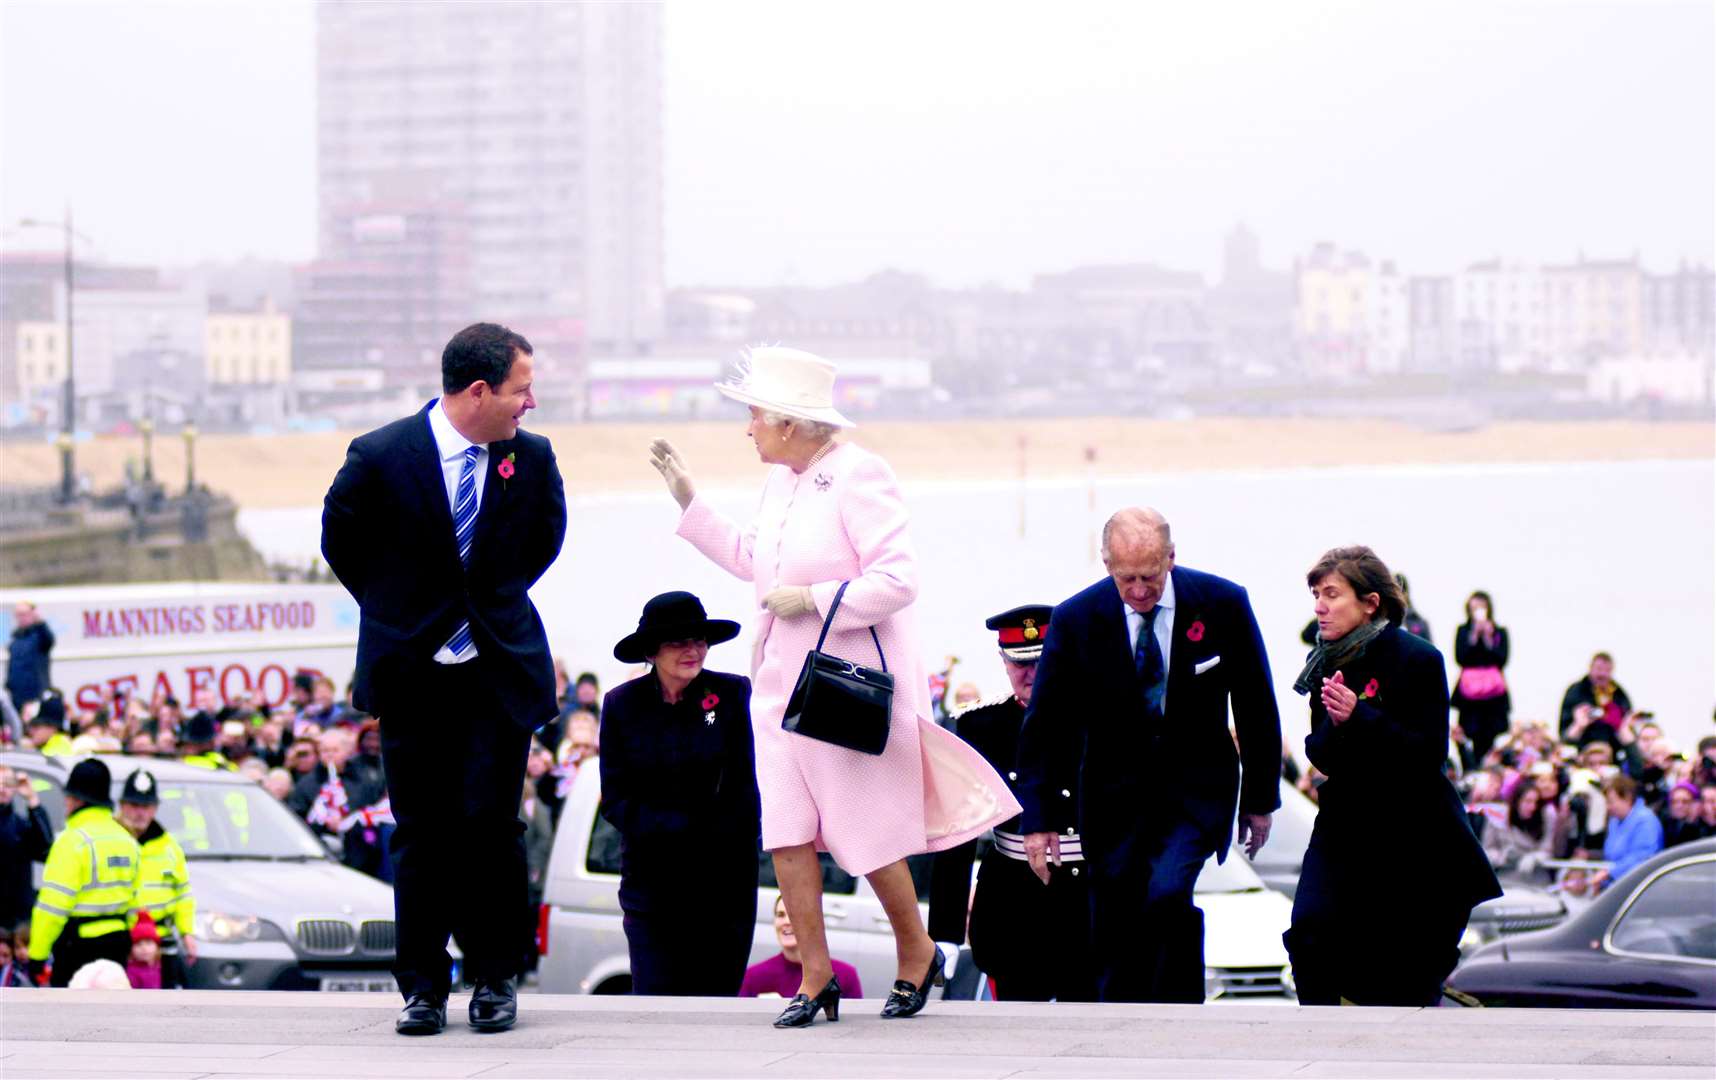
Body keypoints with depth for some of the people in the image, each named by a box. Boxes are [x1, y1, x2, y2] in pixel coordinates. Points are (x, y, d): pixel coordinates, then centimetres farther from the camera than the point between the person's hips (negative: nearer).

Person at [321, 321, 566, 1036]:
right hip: (412, 673, -1)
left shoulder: (531, 458, 0)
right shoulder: (380, 456, -9)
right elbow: (340, 541, 8)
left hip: (500, 671, 1)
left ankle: (495, 978, 7)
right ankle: (423, 986, 8)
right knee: (420, 833, 1)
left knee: (489, 824, -5)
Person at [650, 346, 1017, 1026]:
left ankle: (917, 955, 21)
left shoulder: (859, 475, -16)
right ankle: (816, 976, 6)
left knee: (867, 834, -1)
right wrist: (688, 502, 22)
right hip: (783, 678, 8)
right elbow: (750, 558, 26)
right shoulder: (781, 480, 10)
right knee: (787, 833, 0)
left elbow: (898, 580, -21)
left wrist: (814, 600, -20)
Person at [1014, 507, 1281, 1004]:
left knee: (1169, 895, -24)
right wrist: (1040, 818, -7)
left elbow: (1256, 706, 2)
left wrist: (1261, 797, 5)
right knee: (1116, 944, 1)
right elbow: (1046, 725, -3)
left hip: (1196, 786, -2)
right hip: (1114, 792, 2)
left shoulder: (1223, 604, -8)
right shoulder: (1077, 619, -9)